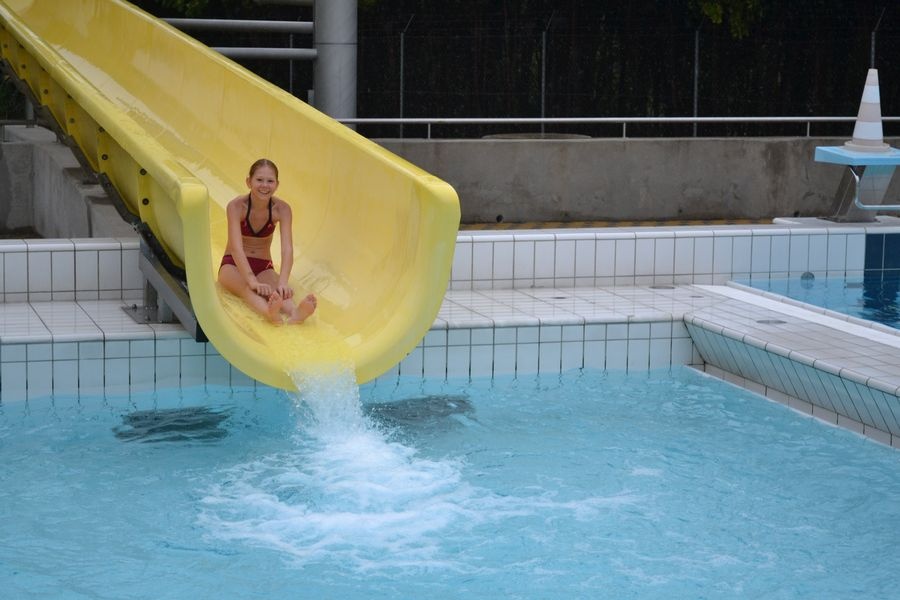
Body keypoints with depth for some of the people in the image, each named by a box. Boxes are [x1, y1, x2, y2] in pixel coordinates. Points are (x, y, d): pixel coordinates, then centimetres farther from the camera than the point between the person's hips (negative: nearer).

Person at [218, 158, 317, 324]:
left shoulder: (282, 209, -11)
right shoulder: (236, 206, -18)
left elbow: (287, 248, -22)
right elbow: (236, 248, -29)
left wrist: (282, 281, -40)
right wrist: (253, 281, -43)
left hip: (263, 267, 2)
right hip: (233, 266, -2)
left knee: (277, 290, -32)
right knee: (247, 288, -36)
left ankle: (295, 312, -65)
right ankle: (270, 312, -68)